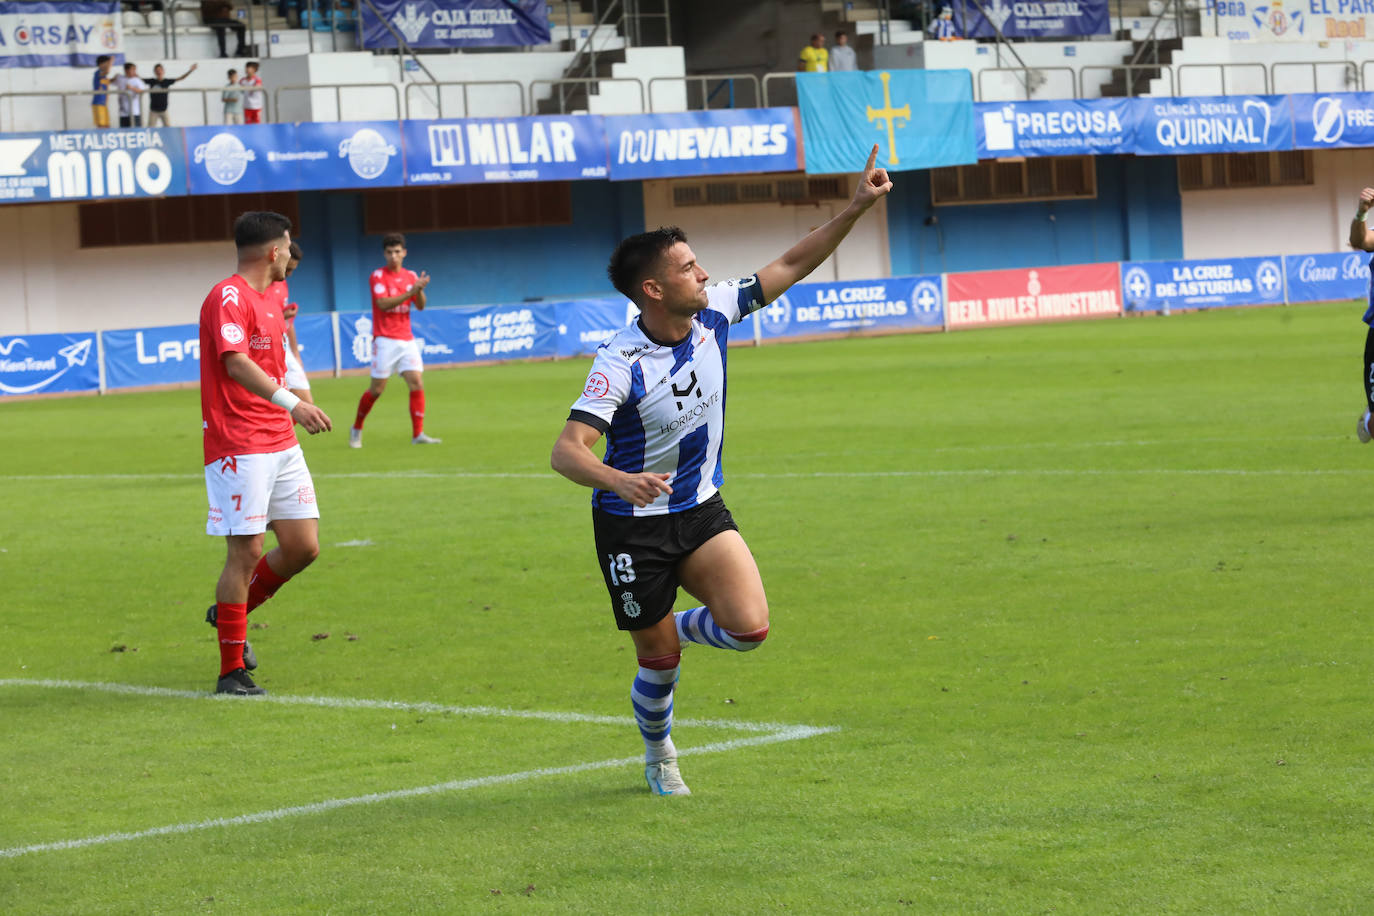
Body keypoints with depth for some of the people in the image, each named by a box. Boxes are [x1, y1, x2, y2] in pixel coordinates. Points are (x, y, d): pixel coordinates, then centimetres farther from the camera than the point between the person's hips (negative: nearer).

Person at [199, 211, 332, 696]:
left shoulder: (267, 303, 18)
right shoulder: (228, 297, -12)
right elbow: (236, 364, -27)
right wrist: (290, 403, -38)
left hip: (281, 444, 9)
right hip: (239, 449, -9)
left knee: (303, 546, 4)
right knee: (246, 551, -8)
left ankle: (233, 609, 27)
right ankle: (231, 671, -1)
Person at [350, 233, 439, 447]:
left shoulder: (411, 276, 11)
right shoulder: (378, 276, -3)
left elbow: (420, 306, 5)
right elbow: (383, 303, -16)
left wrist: (420, 290, -15)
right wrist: (410, 292, -23)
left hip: (407, 339, 4)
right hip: (385, 339, -4)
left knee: (417, 382, -9)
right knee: (377, 388, -2)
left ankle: (418, 434, -9)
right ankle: (356, 429, 17)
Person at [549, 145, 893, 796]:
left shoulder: (715, 310, -8)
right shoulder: (620, 364, -26)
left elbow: (789, 266, 4)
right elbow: (566, 452, -32)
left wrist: (856, 209, -4)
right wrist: (619, 480, -52)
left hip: (701, 509, 5)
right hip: (632, 524, -5)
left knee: (749, 627, -14)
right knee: (659, 659, 5)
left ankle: (676, 627, 21)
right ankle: (658, 754, 37)